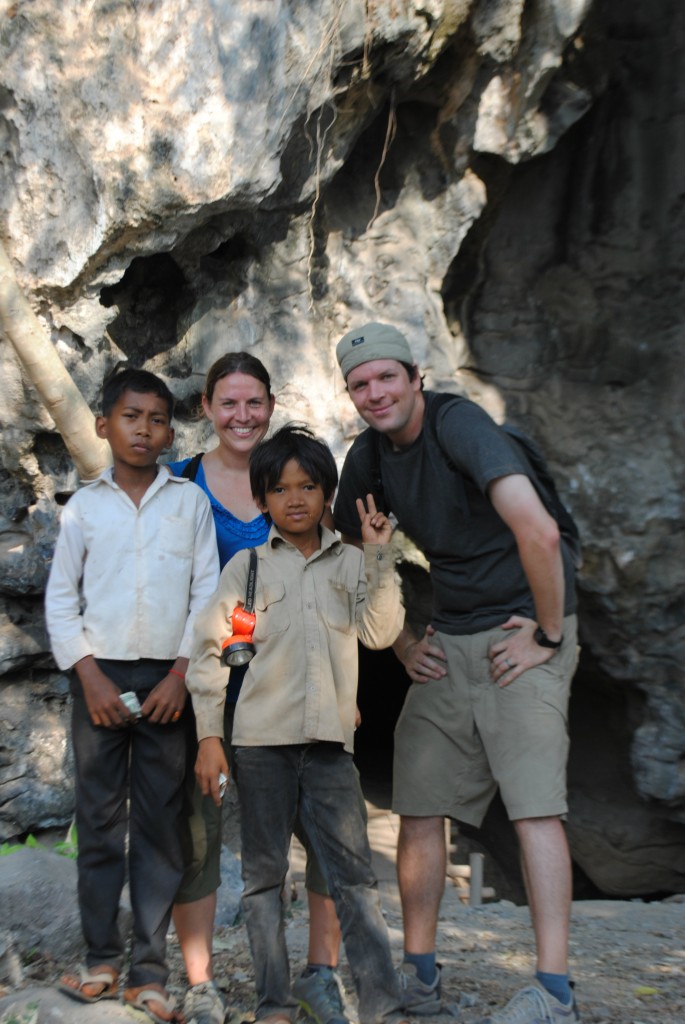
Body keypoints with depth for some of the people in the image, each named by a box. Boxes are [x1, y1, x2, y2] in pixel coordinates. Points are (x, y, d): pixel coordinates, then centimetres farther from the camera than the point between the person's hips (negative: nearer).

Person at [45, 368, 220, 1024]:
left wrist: (181, 674, -6)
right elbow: (60, 599, 6)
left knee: (161, 822, 2)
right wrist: (89, 676, -5)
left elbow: (207, 594, 3)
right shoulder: (84, 505, 6)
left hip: (167, 679, 0)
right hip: (101, 675, 0)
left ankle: (149, 971, 10)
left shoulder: (190, 501, 6)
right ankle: (102, 958, 16)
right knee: (99, 817, 4)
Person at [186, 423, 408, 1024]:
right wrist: (209, 736, -1)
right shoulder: (248, 565, 7)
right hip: (262, 737, 0)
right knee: (264, 873, 5)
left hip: (329, 739, 1)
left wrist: (377, 555, -5)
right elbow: (210, 647, 5)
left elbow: (380, 631, 0)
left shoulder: (350, 563, 12)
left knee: (354, 873, -2)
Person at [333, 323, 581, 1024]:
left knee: (534, 803, -13)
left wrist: (549, 636, -20)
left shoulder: (459, 425, -18)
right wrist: (401, 644, 14)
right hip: (448, 643, 7)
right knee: (418, 804, 4)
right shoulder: (368, 458, 5)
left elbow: (538, 533, -30)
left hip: (522, 631, -7)